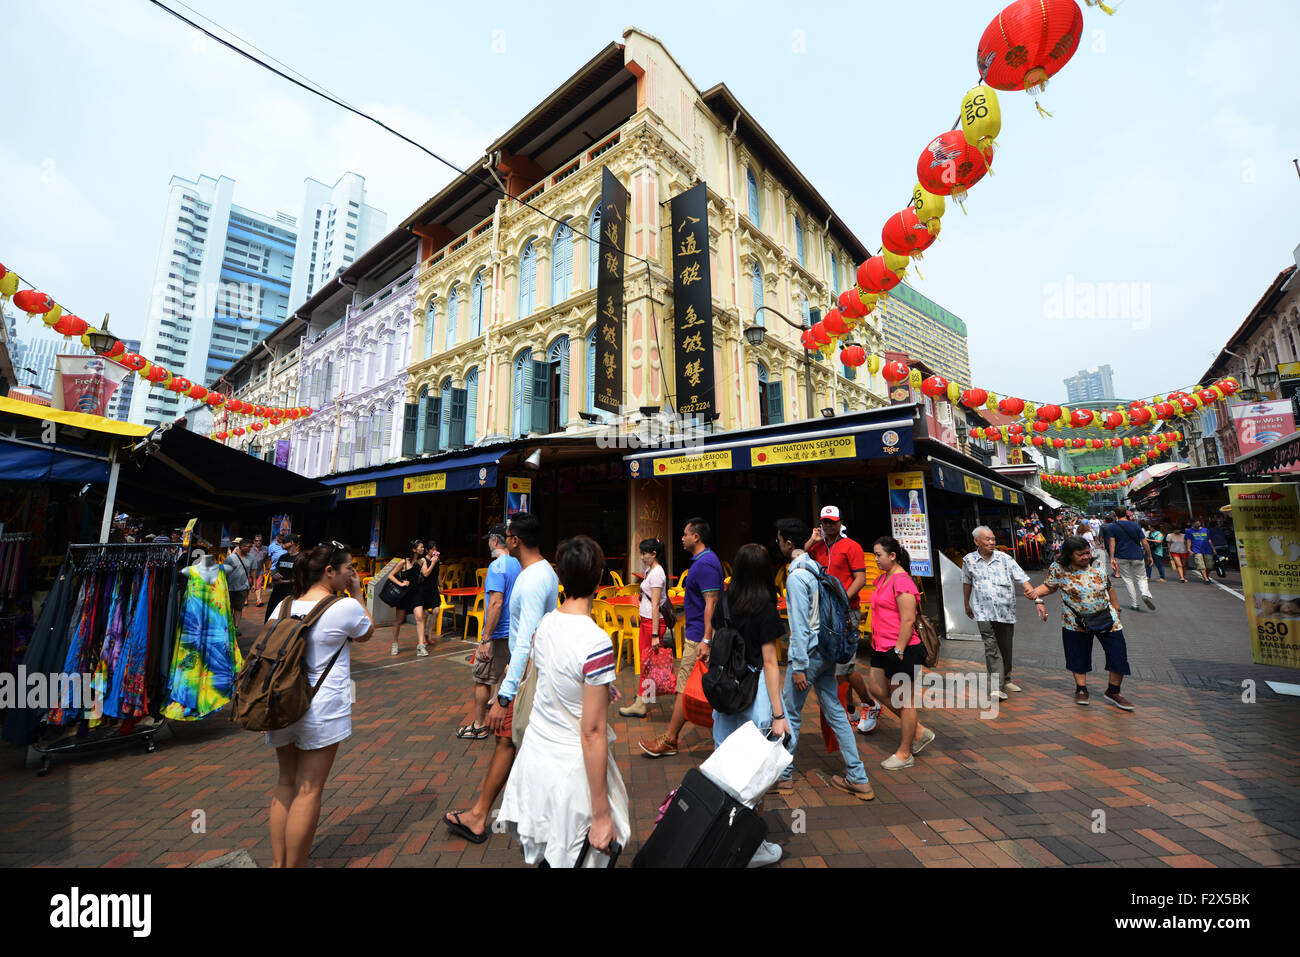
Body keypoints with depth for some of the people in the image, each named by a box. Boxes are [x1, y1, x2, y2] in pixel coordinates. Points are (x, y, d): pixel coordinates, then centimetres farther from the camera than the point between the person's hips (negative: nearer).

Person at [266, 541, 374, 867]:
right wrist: (357, 594, 4)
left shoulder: (283, 607, 3)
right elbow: (367, 632, 5)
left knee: (286, 783, 20)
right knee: (309, 790, 6)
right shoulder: (346, 607, -15)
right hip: (322, 711, -6)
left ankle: (279, 862, 30)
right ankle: (294, 865, 17)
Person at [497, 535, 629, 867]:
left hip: (535, 753, 6)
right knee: (573, 858, 15)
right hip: (571, 766, -6)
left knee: (546, 854, 24)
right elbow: (592, 732, -22)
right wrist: (602, 815, -13)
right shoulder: (596, 643, -26)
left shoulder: (544, 625, -5)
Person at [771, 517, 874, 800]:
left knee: (790, 713, 6)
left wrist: (798, 666, -18)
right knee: (835, 711, 15)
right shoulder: (816, 568, 8)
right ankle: (858, 779, 21)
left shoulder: (796, 577, -19)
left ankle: (783, 776, 20)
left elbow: (799, 626, -21)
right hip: (827, 650, 9)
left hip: (809, 651, -8)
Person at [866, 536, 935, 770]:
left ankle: (904, 753, 18)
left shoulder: (902, 581, -18)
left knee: (905, 700, 5)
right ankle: (919, 731, 31)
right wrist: (877, 642, 21)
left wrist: (899, 650, -19)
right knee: (878, 690, 15)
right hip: (882, 647, 10)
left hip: (902, 650, -10)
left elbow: (908, 620, -21)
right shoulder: (882, 578, 12)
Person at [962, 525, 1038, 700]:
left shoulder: (1005, 559, 1)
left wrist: (1029, 589, -27)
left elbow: (1021, 578, -5)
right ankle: (996, 687, -10)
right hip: (984, 613, -2)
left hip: (1006, 611, 2)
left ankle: (1006, 680, 34)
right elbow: (967, 583, 15)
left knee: (1006, 648, 14)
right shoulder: (969, 560, 1)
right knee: (991, 648, -10)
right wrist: (967, 605, 22)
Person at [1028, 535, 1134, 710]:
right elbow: (1049, 586, 1)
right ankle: (1081, 689, 28)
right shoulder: (1058, 570, -11)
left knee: (1119, 655, 2)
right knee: (1079, 656, 10)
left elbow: (1109, 589, 10)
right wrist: (1035, 593, -19)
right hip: (1076, 622, -2)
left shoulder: (1098, 568, -4)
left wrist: (1116, 611, 15)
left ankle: (1113, 692, 21)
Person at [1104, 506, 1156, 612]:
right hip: (1137, 556, 1)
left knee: (1128, 579, 8)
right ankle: (1146, 594, -13)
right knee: (1141, 578, 14)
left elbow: (1112, 542, -11)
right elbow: (1145, 542, 2)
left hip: (1122, 557, -1)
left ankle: (1133, 604, 9)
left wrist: (1112, 558, -13)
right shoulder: (1136, 525, 3)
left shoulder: (1111, 526, -4)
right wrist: (1149, 556, 10)